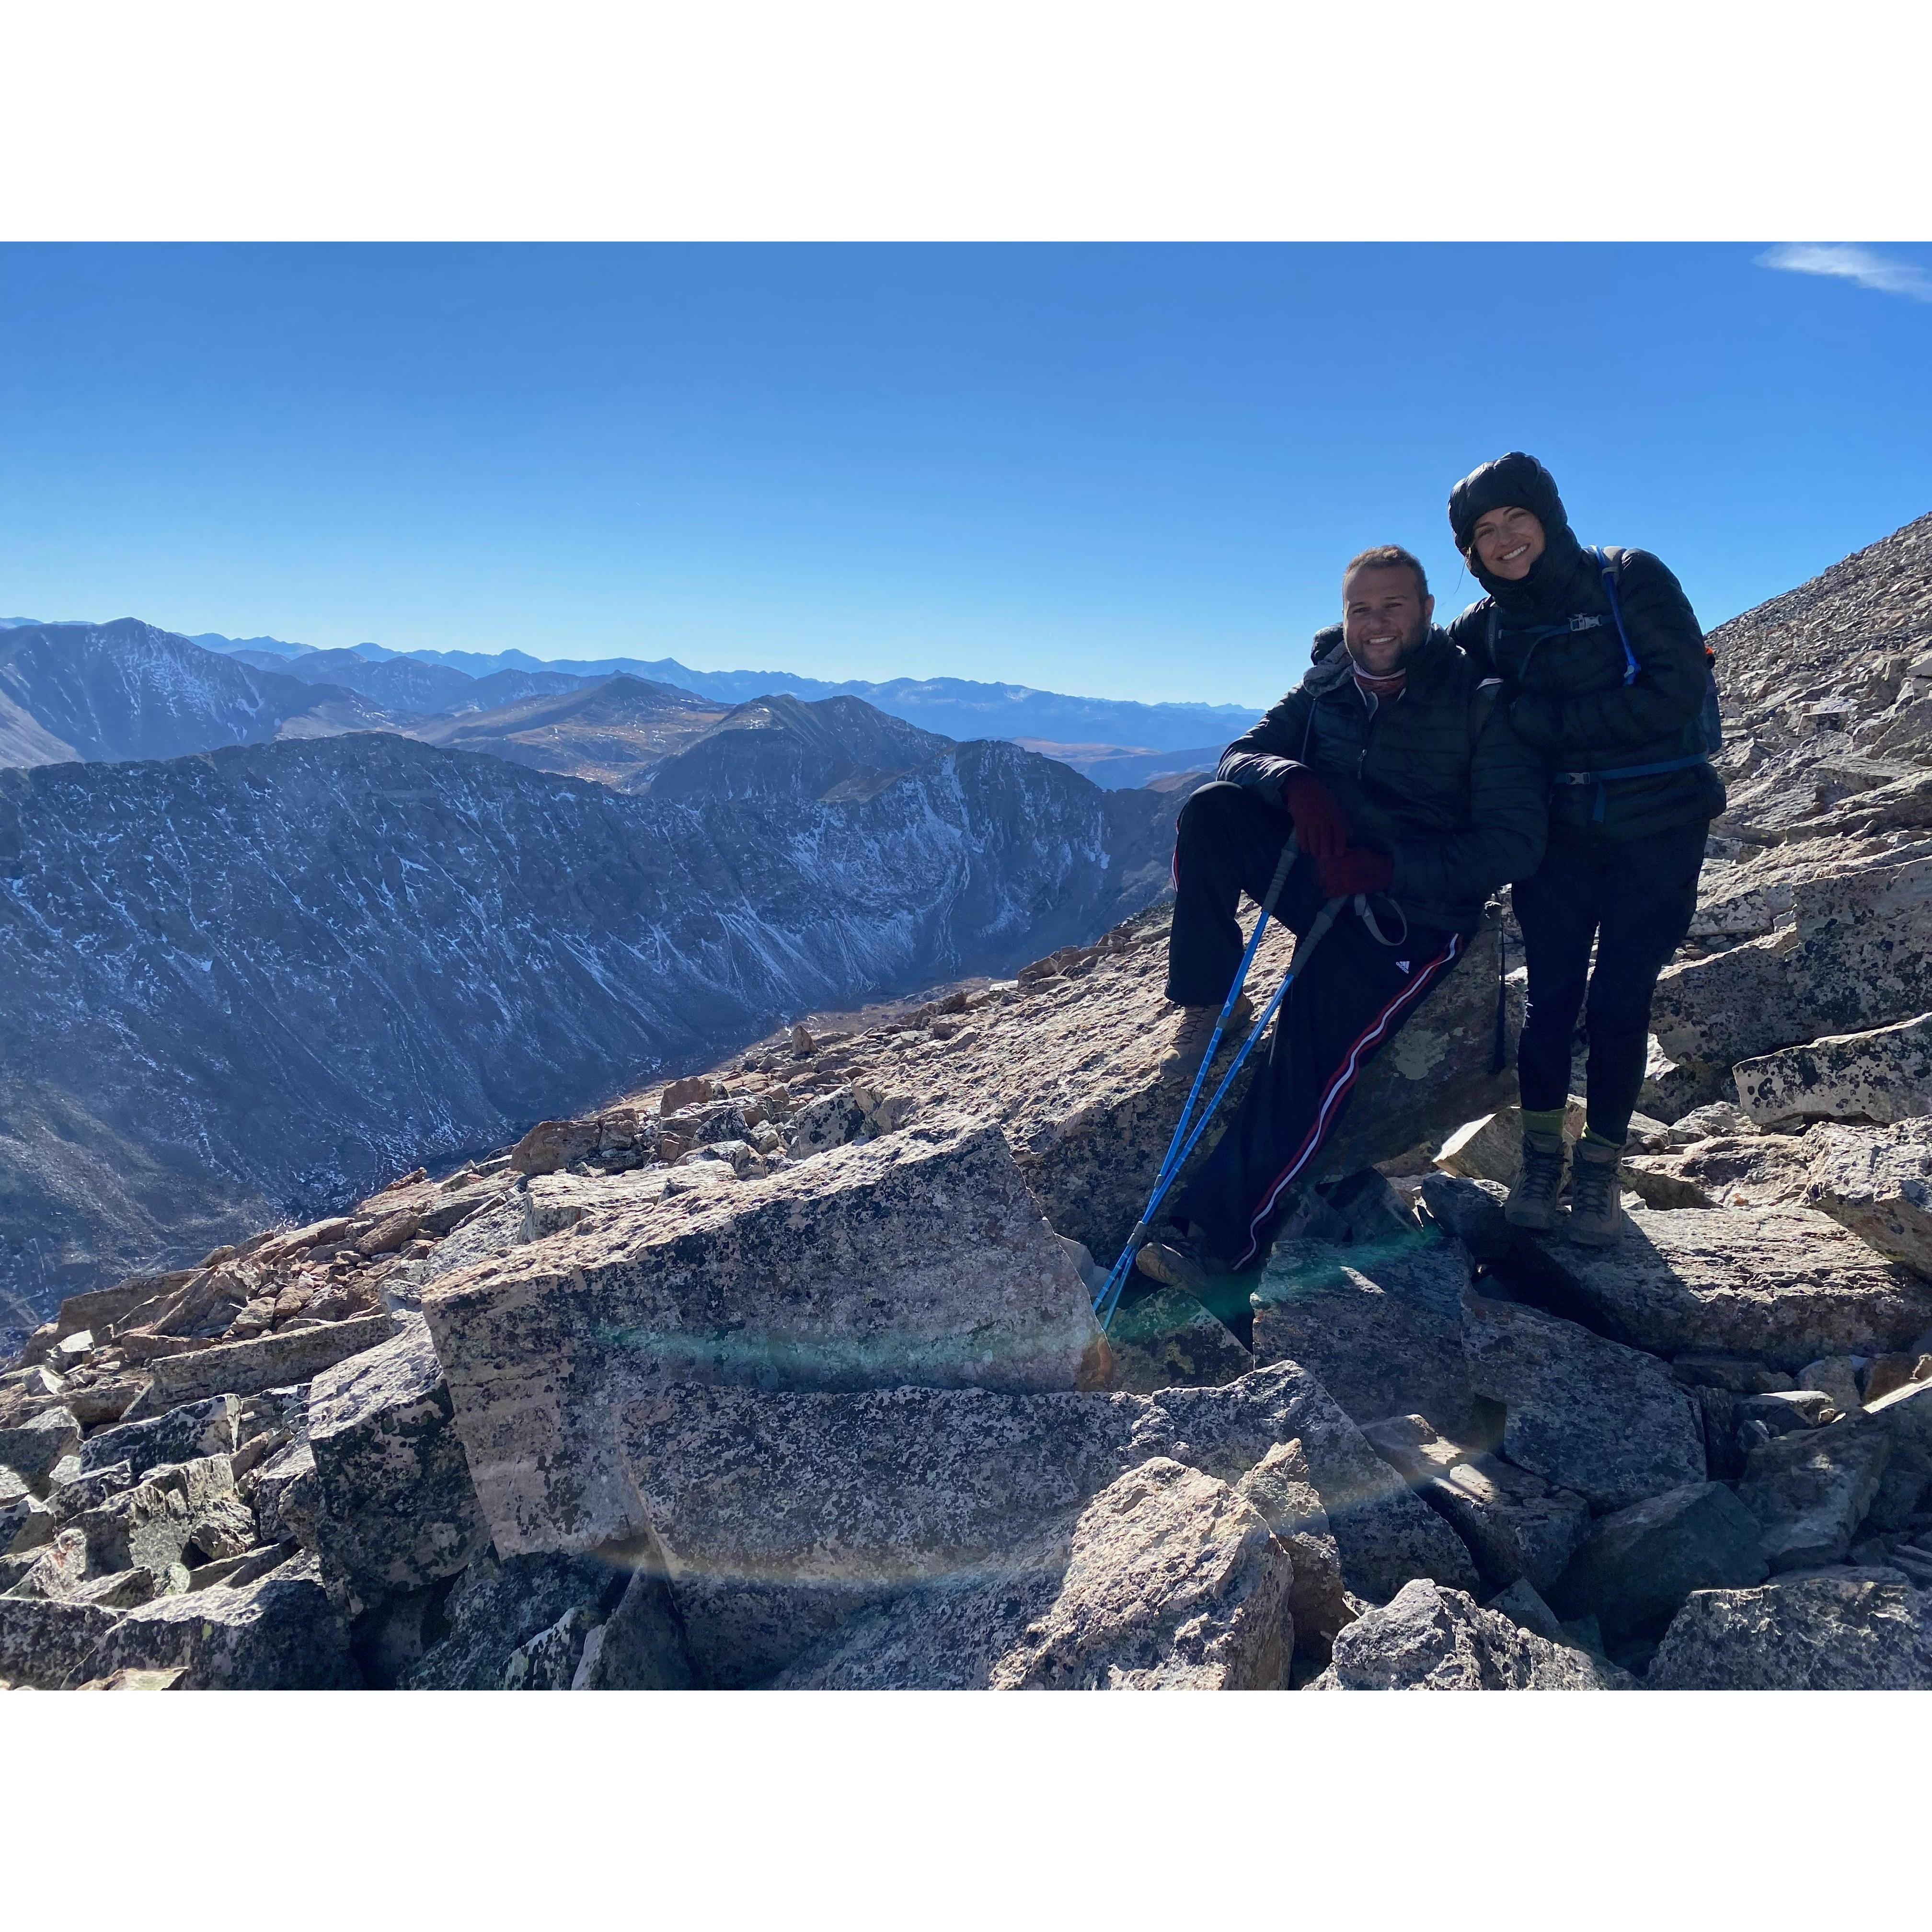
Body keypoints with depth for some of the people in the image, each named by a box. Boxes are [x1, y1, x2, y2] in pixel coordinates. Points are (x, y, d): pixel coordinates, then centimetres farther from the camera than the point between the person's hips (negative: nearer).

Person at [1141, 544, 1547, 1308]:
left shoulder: (1482, 703, -9)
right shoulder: (1325, 688, 7)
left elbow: (1514, 843, -14)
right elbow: (1239, 756, 0)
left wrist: (1383, 867, -26)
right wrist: (1293, 781, -25)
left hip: (1413, 913, -5)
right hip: (1316, 874, 5)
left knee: (1315, 1050, -27)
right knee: (1210, 811, -21)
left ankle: (1219, 1241, -30)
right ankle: (1207, 1008, -18)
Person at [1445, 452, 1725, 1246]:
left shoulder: (1630, 579, -8)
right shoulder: (1484, 628, 3)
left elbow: (1679, 690, -18)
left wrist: (1544, 721, -18)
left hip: (1657, 829, -2)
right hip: (1559, 833, 2)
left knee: (1619, 1004, 1)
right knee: (1551, 996, 2)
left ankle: (1599, 1167, 17)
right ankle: (1541, 1153, 20)